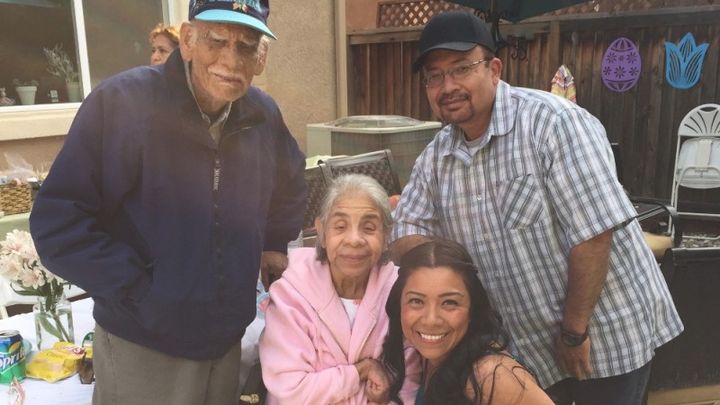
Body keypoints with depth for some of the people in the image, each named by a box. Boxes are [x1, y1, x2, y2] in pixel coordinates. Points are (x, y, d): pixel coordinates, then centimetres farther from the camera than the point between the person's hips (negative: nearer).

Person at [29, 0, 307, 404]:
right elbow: (57, 221, -16)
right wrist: (135, 290, -17)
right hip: (141, 348, -4)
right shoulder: (120, 102, -17)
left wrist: (274, 244, 14)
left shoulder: (264, 115, -2)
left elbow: (290, 185, 19)